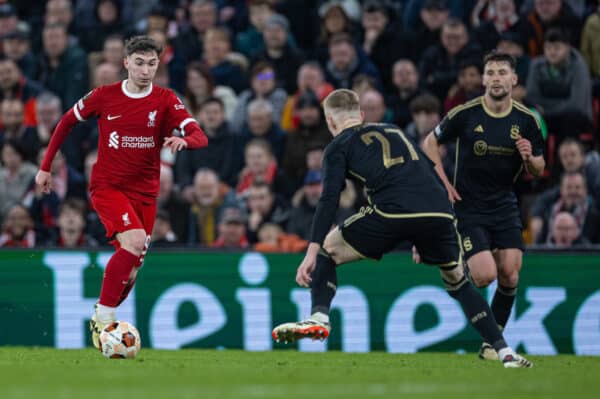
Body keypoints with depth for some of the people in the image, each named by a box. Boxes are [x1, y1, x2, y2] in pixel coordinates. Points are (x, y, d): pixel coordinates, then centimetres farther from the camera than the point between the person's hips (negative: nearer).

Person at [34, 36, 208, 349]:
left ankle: (101, 323, 28)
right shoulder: (104, 96, -4)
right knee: (134, 241, -28)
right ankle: (103, 316, -21)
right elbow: (67, 122, 11)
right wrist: (46, 166, 10)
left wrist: (183, 140, -39)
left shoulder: (165, 101, -3)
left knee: (131, 267, 6)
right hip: (107, 186, -3)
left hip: (144, 192, 3)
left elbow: (200, 137, -15)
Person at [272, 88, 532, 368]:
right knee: (457, 282, 25)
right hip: (438, 211, 4)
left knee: (327, 251, 17)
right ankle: (505, 353, 17)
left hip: (392, 211, -4)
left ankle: (319, 319, -4)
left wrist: (312, 252, -1)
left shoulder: (339, 146, 18)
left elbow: (329, 199, 4)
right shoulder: (394, 132, 34)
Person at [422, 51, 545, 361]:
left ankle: (492, 343, 9)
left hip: (505, 206, 3)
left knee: (510, 275, -7)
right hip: (468, 205, -3)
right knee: (485, 275, -16)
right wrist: (443, 182, -5)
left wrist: (529, 158, -17)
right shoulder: (465, 114, -11)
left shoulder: (526, 120, -2)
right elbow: (430, 143, 4)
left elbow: (538, 170, 6)